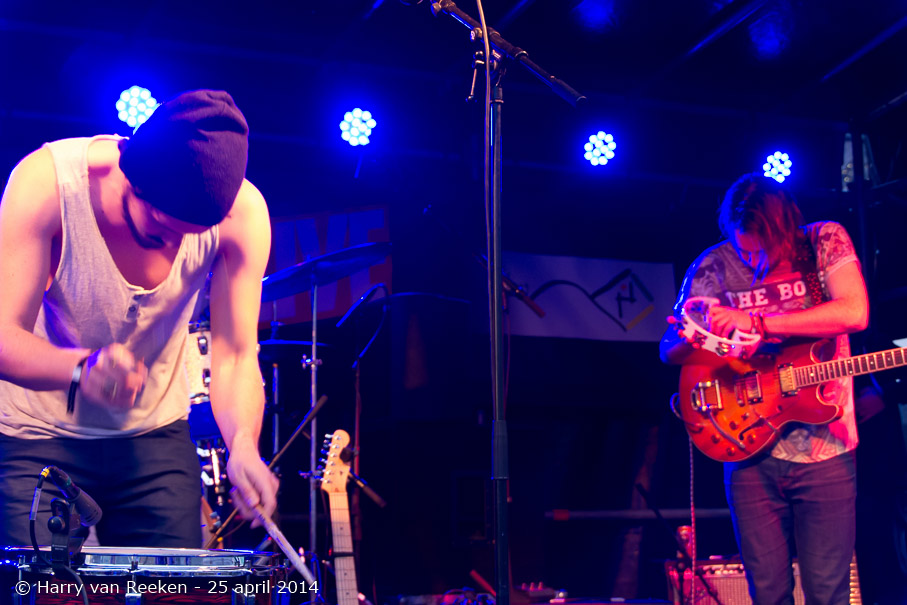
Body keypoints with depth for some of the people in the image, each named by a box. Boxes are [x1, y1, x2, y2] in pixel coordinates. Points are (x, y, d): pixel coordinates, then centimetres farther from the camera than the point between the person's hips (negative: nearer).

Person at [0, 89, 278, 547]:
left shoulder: (242, 212, -20)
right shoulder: (47, 181, -27)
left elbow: (235, 358, -17)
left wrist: (243, 445, -37)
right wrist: (82, 368, -49)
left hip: (155, 436, 2)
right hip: (37, 437, -2)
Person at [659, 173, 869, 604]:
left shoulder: (824, 241, -3)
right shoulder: (713, 267, 0)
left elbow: (855, 313, -20)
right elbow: (669, 353, 6)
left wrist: (757, 322, -24)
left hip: (826, 449, -1)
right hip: (750, 448, 2)